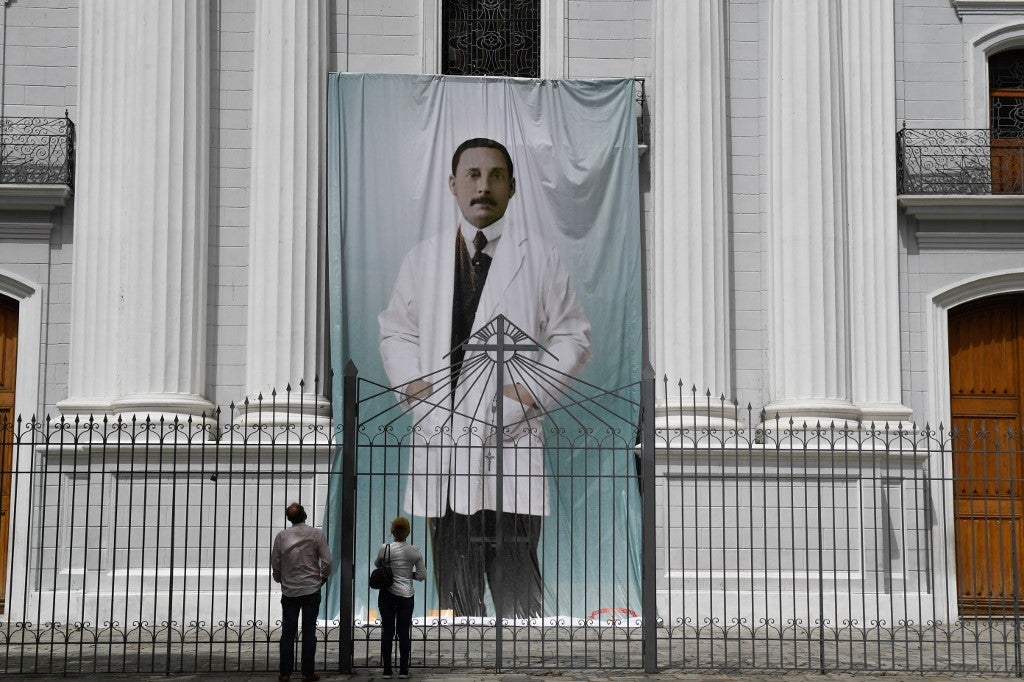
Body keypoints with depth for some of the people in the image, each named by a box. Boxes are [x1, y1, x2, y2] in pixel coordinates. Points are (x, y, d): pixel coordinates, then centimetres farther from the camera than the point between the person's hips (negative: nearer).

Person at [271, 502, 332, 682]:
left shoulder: (281, 536, -2)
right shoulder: (316, 534, -5)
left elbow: (275, 564, 3)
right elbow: (327, 561, -7)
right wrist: (323, 577, 12)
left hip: (289, 591, 1)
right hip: (311, 590, -1)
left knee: (288, 633, 7)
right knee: (309, 632, 4)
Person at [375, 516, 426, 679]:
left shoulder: (385, 549, -8)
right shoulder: (415, 551, -4)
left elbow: (377, 564, 12)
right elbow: (422, 575, -1)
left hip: (387, 595, -1)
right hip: (406, 595, 1)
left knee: (387, 632, 6)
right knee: (404, 632, 7)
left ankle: (387, 671, 7)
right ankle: (403, 670, 8)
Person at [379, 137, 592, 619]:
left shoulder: (540, 258, 5)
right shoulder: (423, 258, 13)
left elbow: (573, 335, 7)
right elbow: (395, 329, 20)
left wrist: (533, 389, -7)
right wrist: (408, 379, 1)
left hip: (512, 441, -3)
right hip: (442, 439, 3)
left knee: (518, 595, -5)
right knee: (454, 595, 9)